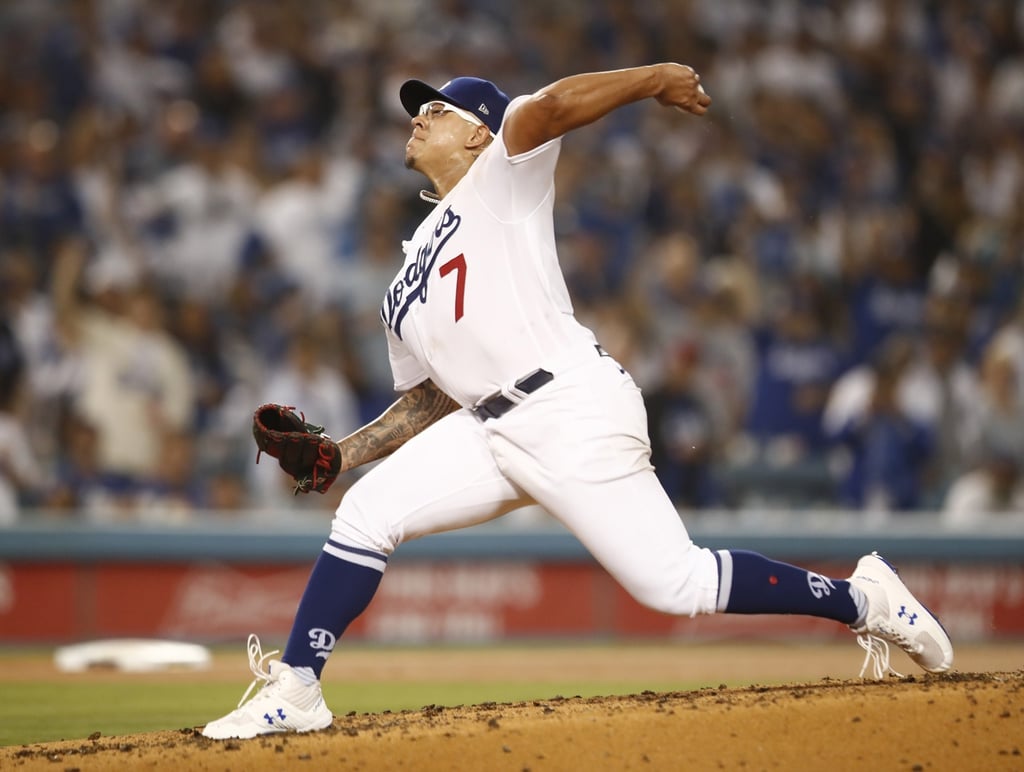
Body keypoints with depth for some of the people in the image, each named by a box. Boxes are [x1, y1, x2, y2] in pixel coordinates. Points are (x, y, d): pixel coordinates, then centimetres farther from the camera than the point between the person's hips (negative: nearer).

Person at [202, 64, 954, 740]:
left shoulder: (500, 181, 3)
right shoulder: (408, 284, 24)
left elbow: (546, 107, -18)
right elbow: (427, 403, 25)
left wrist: (658, 78, -15)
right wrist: (345, 450, 11)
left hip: (574, 412, -7)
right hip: (492, 430, 7)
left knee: (674, 583, -11)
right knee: (367, 510, -6)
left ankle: (864, 598, 4)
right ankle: (295, 689, -2)